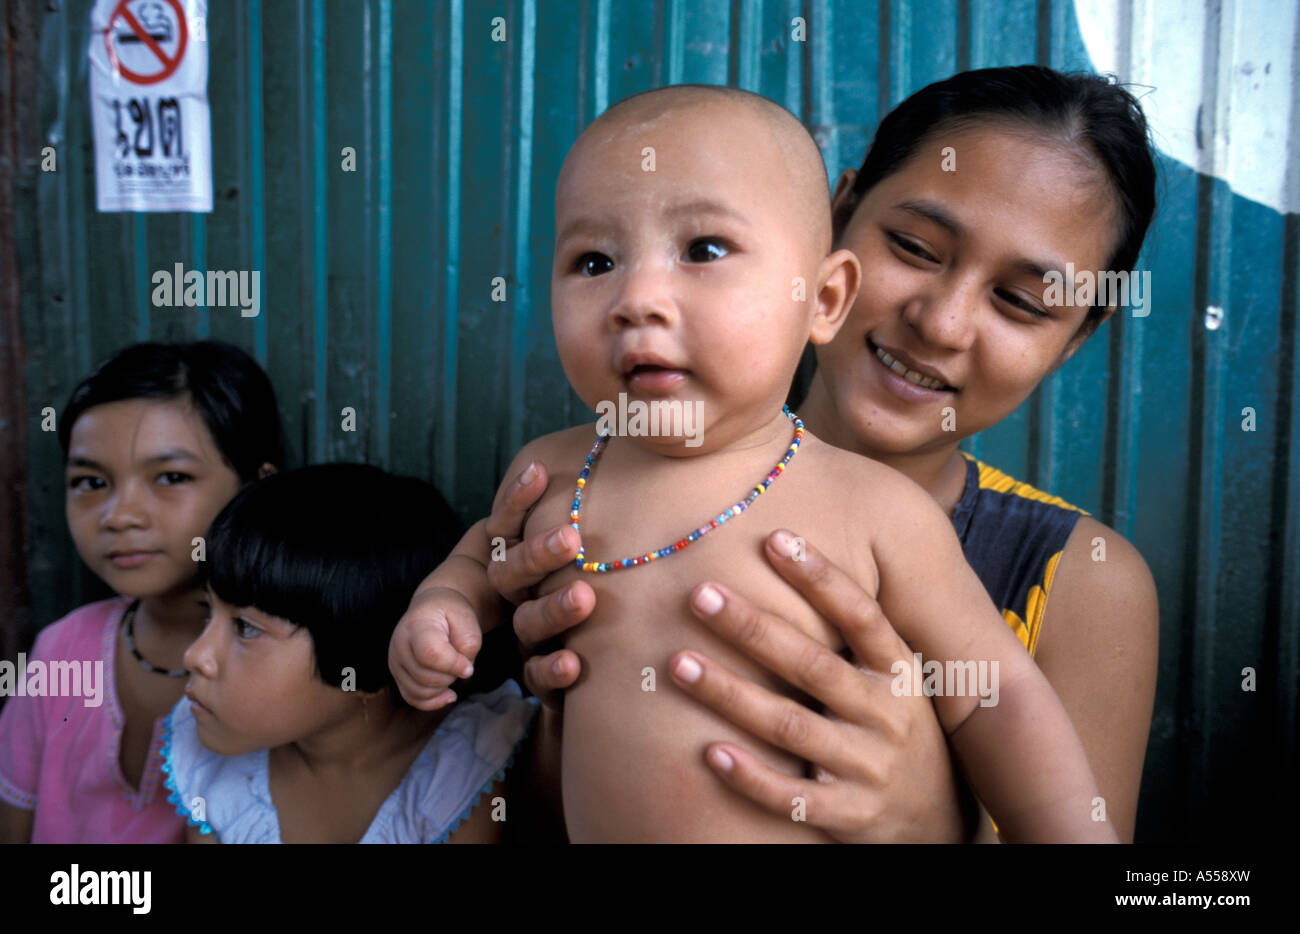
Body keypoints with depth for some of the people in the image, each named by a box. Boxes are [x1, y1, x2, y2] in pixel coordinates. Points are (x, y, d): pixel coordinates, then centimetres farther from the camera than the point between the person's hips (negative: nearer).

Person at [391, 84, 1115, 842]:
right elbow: (488, 549, 15)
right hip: (581, 824, 3)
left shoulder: (876, 513, -17)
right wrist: (443, 603, -4)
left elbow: (995, 700, -8)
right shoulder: (547, 475, -7)